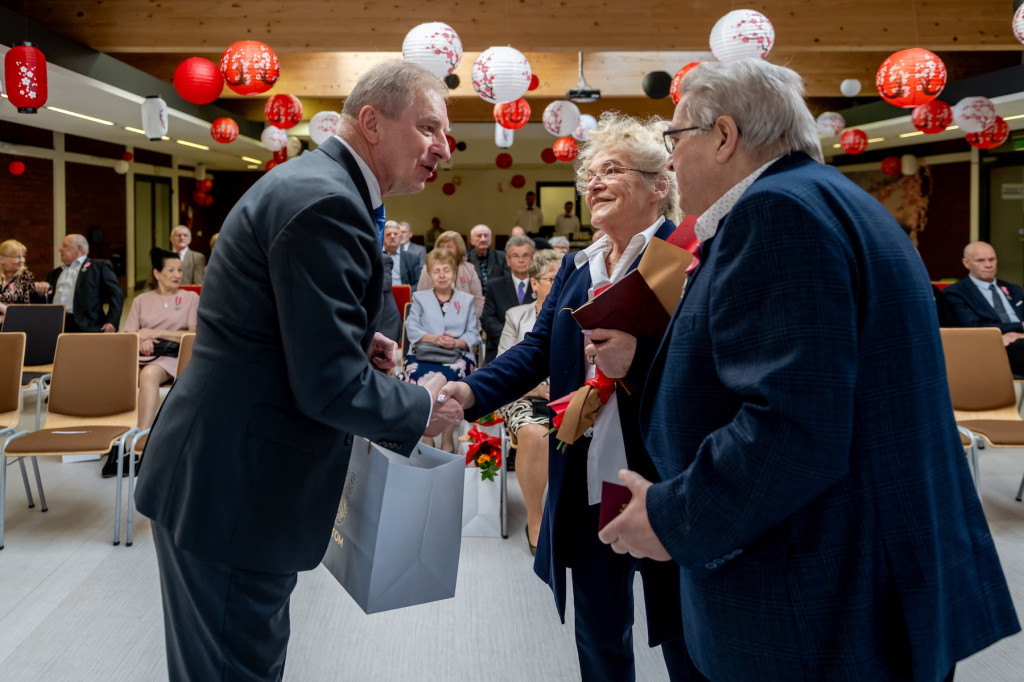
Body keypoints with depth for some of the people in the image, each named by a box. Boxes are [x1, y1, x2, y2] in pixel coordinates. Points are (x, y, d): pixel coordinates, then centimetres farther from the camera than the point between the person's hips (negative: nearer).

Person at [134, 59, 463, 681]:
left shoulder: (312, 181, 12)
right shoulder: (326, 203, -21)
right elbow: (330, 387, -24)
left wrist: (355, 338, 9)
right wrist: (423, 409, -8)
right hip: (231, 491, -11)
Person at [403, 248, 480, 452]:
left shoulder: (466, 300, 22)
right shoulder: (419, 297, 23)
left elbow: (473, 334, 9)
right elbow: (412, 329, 6)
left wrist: (456, 342, -14)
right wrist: (435, 339, -13)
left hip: (457, 356, 0)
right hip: (423, 354, 1)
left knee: (448, 375, -36)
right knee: (420, 375, -35)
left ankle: (447, 439, -27)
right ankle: (426, 437, -27)